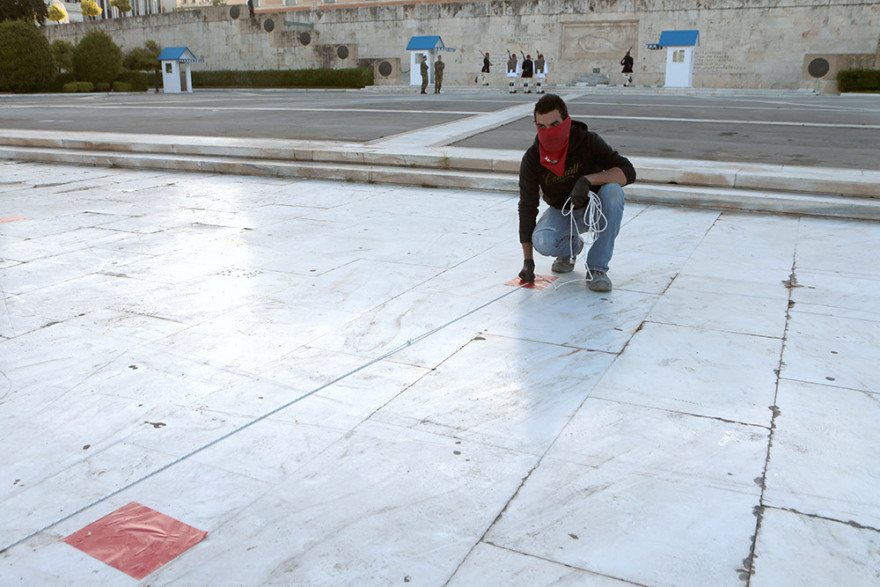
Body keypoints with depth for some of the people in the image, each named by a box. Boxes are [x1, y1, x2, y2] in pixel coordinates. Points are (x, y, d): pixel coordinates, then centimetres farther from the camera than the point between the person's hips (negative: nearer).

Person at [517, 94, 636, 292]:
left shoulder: (588, 141, -21)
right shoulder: (532, 158, -16)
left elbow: (628, 172, -25)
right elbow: (527, 208, -15)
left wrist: (587, 180, -41)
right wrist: (528, 260, -18)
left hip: (594, 208, -1)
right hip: (561, 212, 1)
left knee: (613, 191, -34)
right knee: (543, 242, -31)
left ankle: (597, 268, -26)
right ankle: (571, 247, 9)